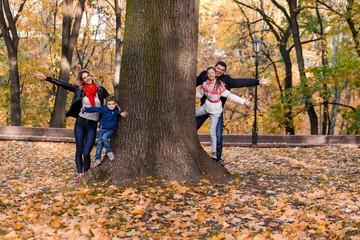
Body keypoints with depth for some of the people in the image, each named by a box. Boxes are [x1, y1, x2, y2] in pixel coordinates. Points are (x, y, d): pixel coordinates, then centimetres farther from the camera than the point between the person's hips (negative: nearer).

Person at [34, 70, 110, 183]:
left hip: (92, 126, -1)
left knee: (86, 152, -8)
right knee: (79, 151, 2)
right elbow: (63, 84, -1)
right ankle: (80, 174, 9)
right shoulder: (79, 89, 1)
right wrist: (46, 78, -5)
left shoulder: (100, 90, 4)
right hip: (80, 123, 1)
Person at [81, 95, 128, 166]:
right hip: (102, 129, 0)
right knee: (99, 144, -2)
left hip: (110, 130, 0)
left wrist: (121, 113, -5)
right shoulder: (104, 109, -12)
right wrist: (85, 109, -25)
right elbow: (95, 109, -16)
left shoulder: (116, 109, -5)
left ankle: (109, 152, -11)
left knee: (104, 137, -28)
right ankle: (97, 159, 3)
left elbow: (119, 112, 17)